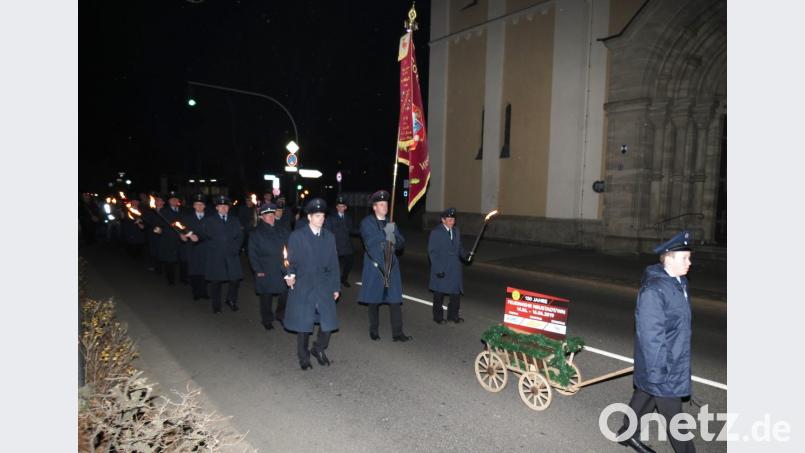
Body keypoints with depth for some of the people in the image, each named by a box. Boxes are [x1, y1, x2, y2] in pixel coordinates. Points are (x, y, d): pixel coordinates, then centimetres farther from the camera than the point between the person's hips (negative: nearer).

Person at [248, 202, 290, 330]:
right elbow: (253, 254, -2)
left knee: (285, 294, 4)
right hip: (266, 272, -2)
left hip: (282, 270, 2)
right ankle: (267, 320, 26)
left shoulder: (282, 230, 7)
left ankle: (281, 315, 28)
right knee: (266, 297, 8)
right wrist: (258, 270, -8)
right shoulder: (256, 234, 0)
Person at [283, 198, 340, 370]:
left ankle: (319, 348, 27)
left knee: (328, 321, 0)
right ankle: (303, 356, 26)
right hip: (302, 287, -3)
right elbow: (291, 260, 0)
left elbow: (333, 264, 9)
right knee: (303, 323, 5)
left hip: (323, 286, 3)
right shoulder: (297, 236, -2)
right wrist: (290, 275, -19)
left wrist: (336, 287, 8)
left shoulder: (329, 237, 7)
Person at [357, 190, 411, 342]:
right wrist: (385, 234, -21)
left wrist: (394, 240, -12)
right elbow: (369, 242, -15)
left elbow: (401, 243, 9)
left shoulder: (390, 223, 15)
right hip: (374, 265, -4)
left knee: (395, 299, -1)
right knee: (374, 299, 7)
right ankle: (373, 330, 23)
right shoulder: (366, 222, -1)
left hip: (391, 266, 4)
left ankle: (397, 333, 4)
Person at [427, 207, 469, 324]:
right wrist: (438, 269, -17)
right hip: (441, 269, -5)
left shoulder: (456, 231, 9)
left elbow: (459, 247, 15)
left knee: (456, 292, 10)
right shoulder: (435, 232, -10)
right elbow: (432, 252, -12)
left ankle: (453, 315, 27)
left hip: (455, 269, 5)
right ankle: (438, 317, 23)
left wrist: (466, 256, -6)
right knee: (439, 294, 8)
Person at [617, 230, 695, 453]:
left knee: (645, 395, 22)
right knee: (672, 411, 6)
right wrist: (656, 370, -23)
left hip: (675, 359, 9)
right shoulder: (653, 289, -26)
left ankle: (628, 433, 39)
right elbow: (650, 334, -25)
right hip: (661, 363, -9)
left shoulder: (679, 282, 4)